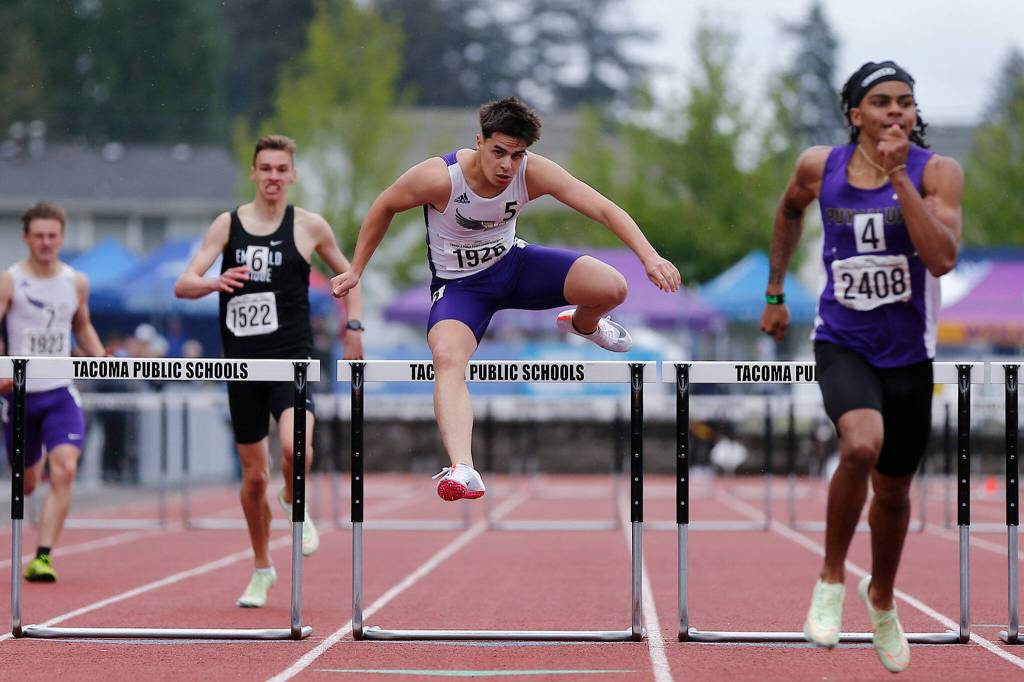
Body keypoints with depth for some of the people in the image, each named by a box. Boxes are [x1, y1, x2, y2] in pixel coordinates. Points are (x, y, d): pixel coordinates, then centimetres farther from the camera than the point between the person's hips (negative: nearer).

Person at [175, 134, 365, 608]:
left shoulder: (309, 226, 2)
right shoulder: (228, 224, 3)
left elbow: (347, 274, 18)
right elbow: (182, 285, -3)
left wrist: (354, 326, 6)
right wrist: (215, 282, -24)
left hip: (293, 359, -2)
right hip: (243, 364, 2)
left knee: (296, 448, -28)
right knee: (254, 474, 8)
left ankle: (294, 503, 6)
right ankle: (262, 569, 27)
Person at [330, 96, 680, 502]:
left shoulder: (533, 173, -20)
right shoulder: (440, 177, -27)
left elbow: (603, 209, -23)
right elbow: (384, 207, -8)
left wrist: (649, 256, -36)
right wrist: (356, 270, -3)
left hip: (513, 263, 3)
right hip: (459, 285, -3)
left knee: (612, 289, -17)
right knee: (447, 358, -35)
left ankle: (583, 324, 22)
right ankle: (462, 469, -50)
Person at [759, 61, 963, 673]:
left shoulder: (937, 172, -11)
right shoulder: (819, 167, -4)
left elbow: (942, 259, -25)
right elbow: (790, 213, 19)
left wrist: (898, 174, -27)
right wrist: (776, 293, 20)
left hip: (908, 354, 1)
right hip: (843, 342, -1)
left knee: (894, 489, 15)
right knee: (861, 446, -31)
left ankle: (882, 599, 44)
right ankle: (832, 577, -9)